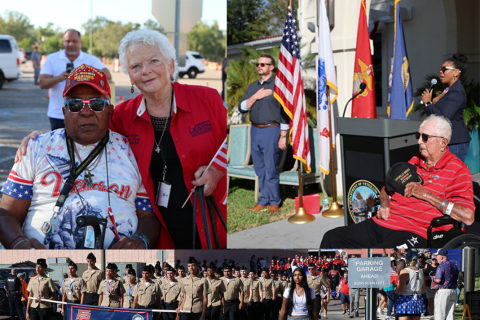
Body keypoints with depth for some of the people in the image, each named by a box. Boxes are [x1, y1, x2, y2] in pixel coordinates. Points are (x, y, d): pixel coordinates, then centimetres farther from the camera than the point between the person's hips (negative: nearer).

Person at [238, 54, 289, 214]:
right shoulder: (253, 86, 15)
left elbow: (284, 112, -6)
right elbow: (242, 108, 9)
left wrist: (283, 136, -10)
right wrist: (255, 97, -8)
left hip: (271, 130, -6)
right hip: (255, 130, 6)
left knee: (270, 168, -5)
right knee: (259, 168, 7)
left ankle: (274, 202, 5)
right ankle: (264, 200, 14)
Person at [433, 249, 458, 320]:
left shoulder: (441, 266, -13)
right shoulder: (454, 265, 12)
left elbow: (438, 280, -19)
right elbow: (456, 278, 19)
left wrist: (433, 279, 1)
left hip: (443, 291, -7)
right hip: (453, 291, 7)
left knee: (439, 314, -2)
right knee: (451, 313, 8)